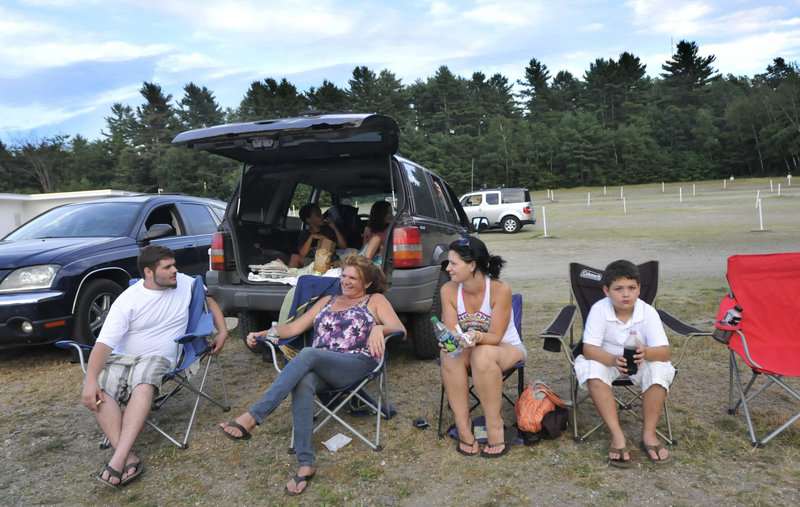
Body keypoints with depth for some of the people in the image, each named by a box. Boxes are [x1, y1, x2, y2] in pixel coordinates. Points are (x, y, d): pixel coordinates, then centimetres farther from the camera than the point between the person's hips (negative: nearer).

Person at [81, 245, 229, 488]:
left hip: (158, 358, 0)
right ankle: (128, 458, -35)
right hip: (121, 357, 0)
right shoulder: (127, 300, -5)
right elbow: (104, 343, -11)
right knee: (97, 392, -30)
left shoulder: (184, 283, 4)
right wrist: (91, 379, -25)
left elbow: (209, 301, 23)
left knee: (144, 386, -35)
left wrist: (222, 332, 12)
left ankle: (118, 460, -40)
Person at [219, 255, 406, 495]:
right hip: (318, 367, 4)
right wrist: (263, 333, 5)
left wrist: (379, 328, -21)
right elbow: (294, 327, 21)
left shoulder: (375, 301, 15)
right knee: (303, 382, -34)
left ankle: (252, 417, -37)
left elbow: (401, 331, 1)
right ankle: (305, 464, -35)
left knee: (307, 354, -33)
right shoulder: (327, 301, 28)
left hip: (356, 365, -4)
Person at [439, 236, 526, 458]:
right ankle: (463, 425, -22)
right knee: (449, 355, -31)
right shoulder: (449, 290, -10)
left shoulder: (500, 289, -22)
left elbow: (495, 337, -21)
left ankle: (494, 424, -22)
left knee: (483, 354, -37)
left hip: (506, 348, -3)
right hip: (467, 349, 3)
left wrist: (476, 337, -43)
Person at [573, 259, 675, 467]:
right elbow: (589, 349, -25)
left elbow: (665, 351, -24)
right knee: (591, 369, -32)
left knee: (660, 368, -29)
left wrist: (646, 353, -47)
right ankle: (617, 436, -25)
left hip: (640, 363, 1)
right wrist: (614, 360, -45)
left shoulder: (648, 312, -17)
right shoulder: (599, 310, -20)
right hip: (606, 359, -1)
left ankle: (648, 434, -14)